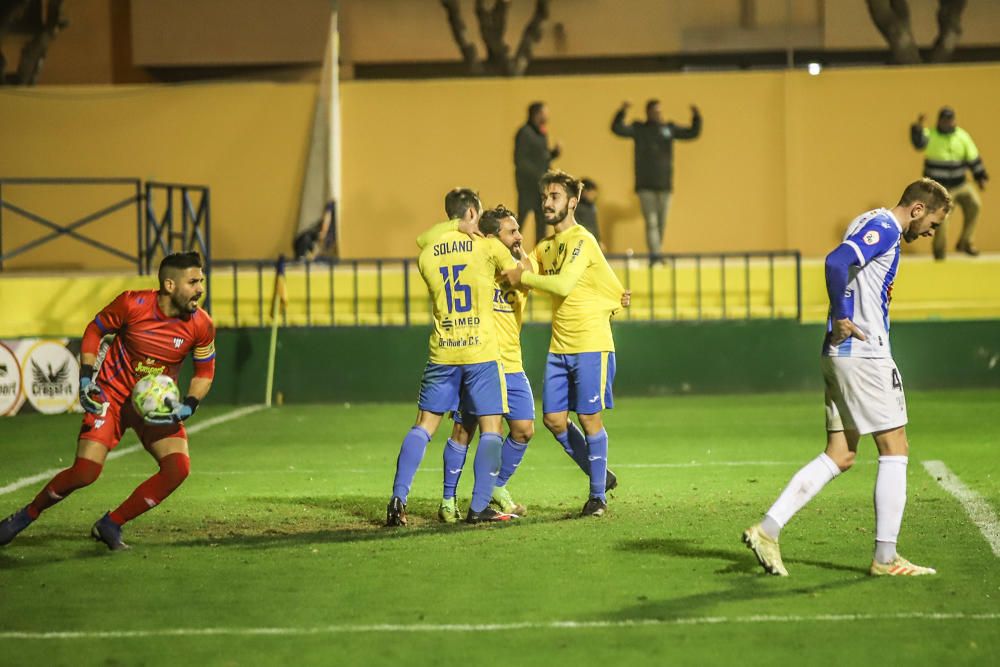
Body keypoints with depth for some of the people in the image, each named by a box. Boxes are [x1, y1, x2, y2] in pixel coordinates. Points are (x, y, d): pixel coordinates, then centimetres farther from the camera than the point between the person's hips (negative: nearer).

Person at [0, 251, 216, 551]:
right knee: (84, 473, -16)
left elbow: (205, 371, 3)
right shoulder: (132, 304, -18)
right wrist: (86, 379, -10)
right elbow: (95, 330, -1)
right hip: (112, 395, -3)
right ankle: (25, 516, 12)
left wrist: (187, 408, -13)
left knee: (178, 467, -19)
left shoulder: (201, 325, -12)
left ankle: (110, 525, -2)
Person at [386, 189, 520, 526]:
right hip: (481, 351, -4)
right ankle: (479, 506, -2)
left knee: (424, 425, 9)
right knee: (490, 427, 3)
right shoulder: (487, 246, -3)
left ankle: (398, 500, 1)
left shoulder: (427, 254, 8)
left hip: (442, 353, 4)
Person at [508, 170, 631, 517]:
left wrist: (523, 276, -14)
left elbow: (563, 284, -24)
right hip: (559, 347, 8)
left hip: (591, 346, -8)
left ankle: (598, 495, 8)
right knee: (554, 420, 4)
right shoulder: (546, 247, 13)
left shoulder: (582, 241, -11)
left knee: (590, 419, -3)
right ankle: (600, 475, 22)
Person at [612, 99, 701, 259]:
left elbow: (693, 132, 14)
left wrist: (696, 117, -2)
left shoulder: (669, 129, 10)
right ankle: (654, 254, -14)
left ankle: (657, 252, 19)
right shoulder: (638, 129, 2)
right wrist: (622, 112, -23)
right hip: (645, 186, -3)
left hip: (664, 185, 3)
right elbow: (617, 128, -8)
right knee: (651, 222, -9)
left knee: (661, 223, 8)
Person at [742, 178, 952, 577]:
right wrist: (841, 318, -18)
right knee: (895, 451, -2)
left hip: (840, 354, 10)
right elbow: (836, 262, -25)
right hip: (864, 353, -10)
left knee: (839, 456, 9)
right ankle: (885, 558, 1)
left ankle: (768, 529, 2)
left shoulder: (872, 224, 19)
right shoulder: (884, 227, -11)